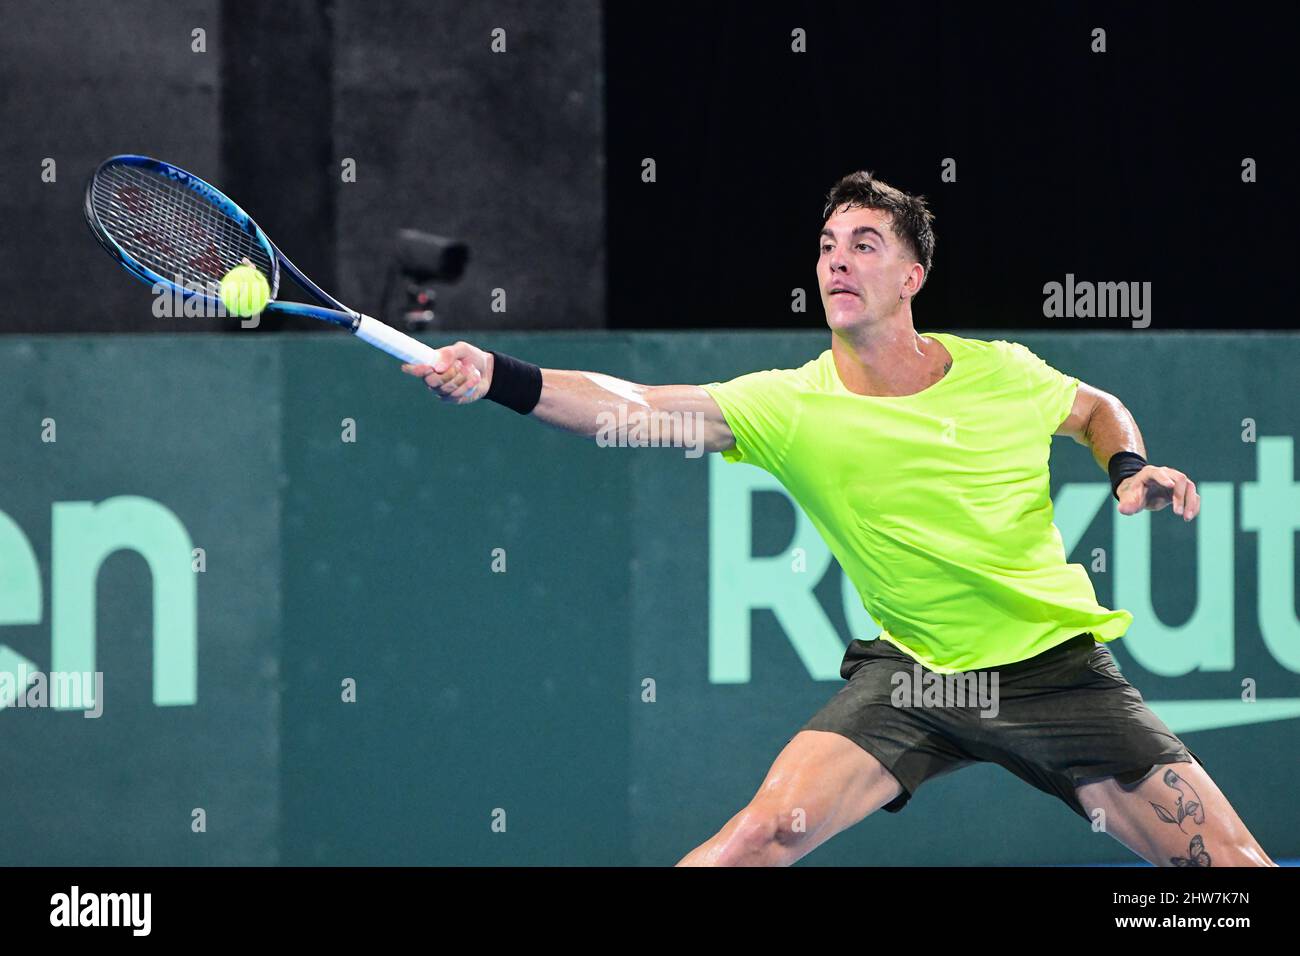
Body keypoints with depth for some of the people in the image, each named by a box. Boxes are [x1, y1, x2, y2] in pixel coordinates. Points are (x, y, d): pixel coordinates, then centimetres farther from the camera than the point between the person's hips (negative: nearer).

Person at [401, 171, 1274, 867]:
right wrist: (496, 378, -38)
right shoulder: (791, 407, -10)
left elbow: (1097, 408, 19)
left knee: (1229, 864, -6)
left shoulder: (1001, 373, -4)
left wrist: (1131, 468, -2)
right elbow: (630, 407, -24)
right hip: (913, 677, -1)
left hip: (1062, 670, 2)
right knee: (765, 834, -20)